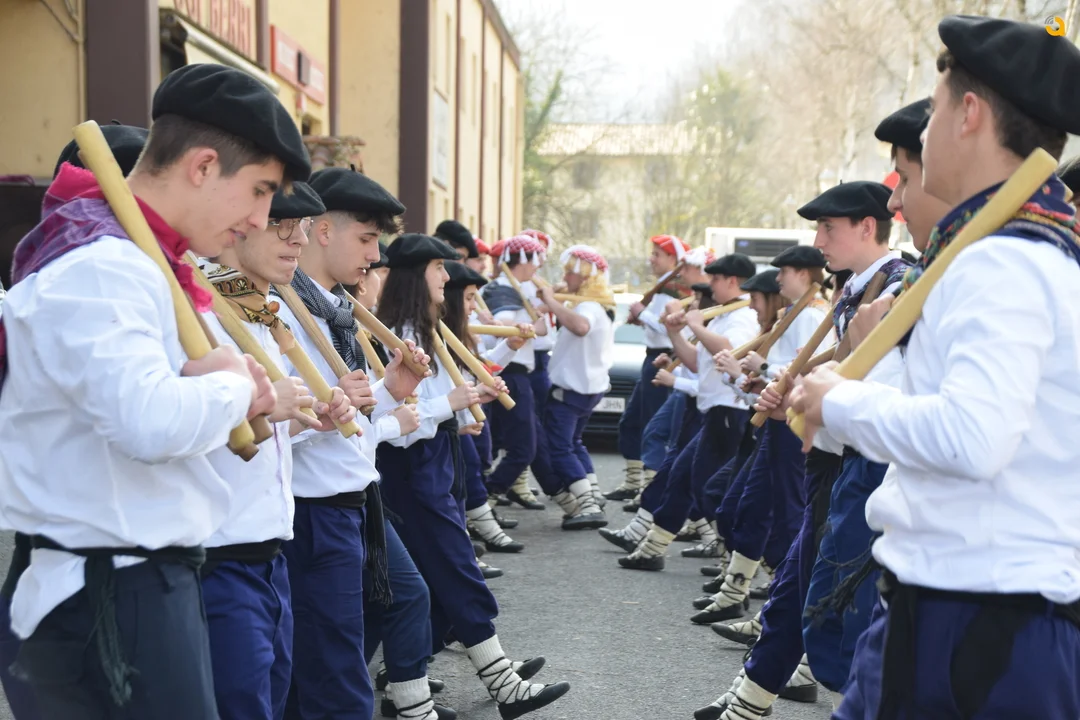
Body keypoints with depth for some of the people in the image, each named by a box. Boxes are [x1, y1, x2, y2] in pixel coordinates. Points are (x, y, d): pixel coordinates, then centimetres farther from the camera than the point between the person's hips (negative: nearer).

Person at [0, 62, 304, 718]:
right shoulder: (98, 267, -20)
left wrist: (219, 383, 1)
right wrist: (232, 385, -15)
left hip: (150, 582, 10)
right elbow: (151, 422, -35)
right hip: (112, 598, -10)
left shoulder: (131, 259, 12)